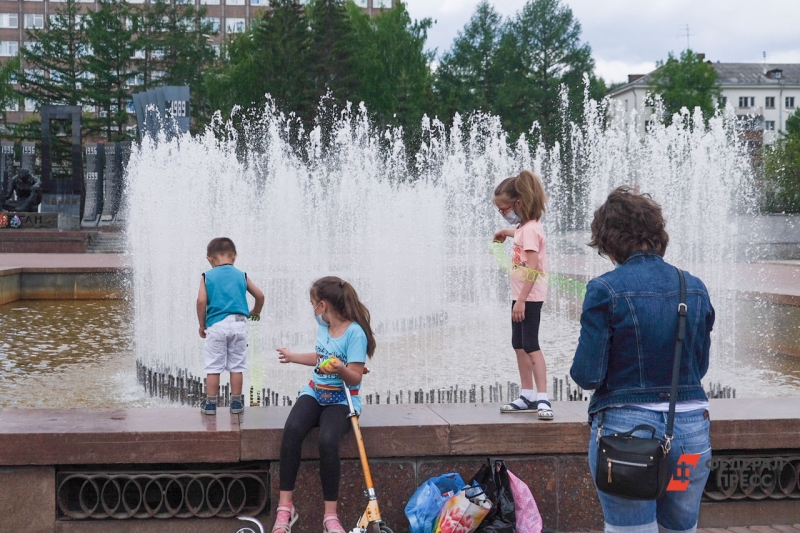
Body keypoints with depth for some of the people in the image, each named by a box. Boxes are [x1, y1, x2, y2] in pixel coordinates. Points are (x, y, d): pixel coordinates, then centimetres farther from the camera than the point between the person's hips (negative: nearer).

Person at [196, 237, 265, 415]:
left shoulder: (208, 277, 3)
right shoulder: (241, 275, 9)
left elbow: (201, 301, -7)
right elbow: (260, 296, 11)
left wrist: (202, 325, 4)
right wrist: (255, 312, 30)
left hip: (216, 325, -2)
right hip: (238, 323, 2)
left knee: (213, 367, 6)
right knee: (236, 366, 10)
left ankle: (210, 403, 11)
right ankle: (236, 402, 15)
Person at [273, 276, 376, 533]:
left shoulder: (355, 332, -14)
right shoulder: (323, 326, 8)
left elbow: (355, 378, -18)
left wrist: (341, 369, -37)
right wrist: (293, 357, 37)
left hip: (342, 399, -5)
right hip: (315, 392, 5)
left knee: (327, 440, -35)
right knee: (292, 430, -28)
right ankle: (285, 507, -26)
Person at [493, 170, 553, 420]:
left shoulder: (530, 229, -18)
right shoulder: (524, 226, 11)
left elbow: (532, 268, -25)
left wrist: (521, 300, -27)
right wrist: (508, 232, 32)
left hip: (530, 296, -11)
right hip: (521, 295, 11)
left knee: (530, 345, -13)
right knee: (519, 344, 13)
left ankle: (542, 398, -15)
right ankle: (527, 397, 20)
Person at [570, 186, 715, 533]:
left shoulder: (605, 290, -11)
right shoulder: (694, 289, 5)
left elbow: (588, 375, -11)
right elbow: (700, 366, 13)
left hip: (627, 428, -5)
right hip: (691, 429, 5)